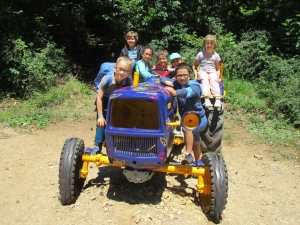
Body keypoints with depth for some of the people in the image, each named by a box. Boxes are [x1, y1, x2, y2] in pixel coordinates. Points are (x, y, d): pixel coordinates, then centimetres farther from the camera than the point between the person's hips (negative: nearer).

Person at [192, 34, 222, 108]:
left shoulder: (216, 55, 10)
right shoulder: (200, 54, 7)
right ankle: (206, 99, -52)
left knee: (213, 79, -34)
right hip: (202, 72, -1)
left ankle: (217, 98, -47)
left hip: (212, 72, 1)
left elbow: (218, 69, 15)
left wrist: (217, 76, -4)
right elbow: (194, 66, 14)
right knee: (205, 79, -35)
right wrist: (196, 74, -2)